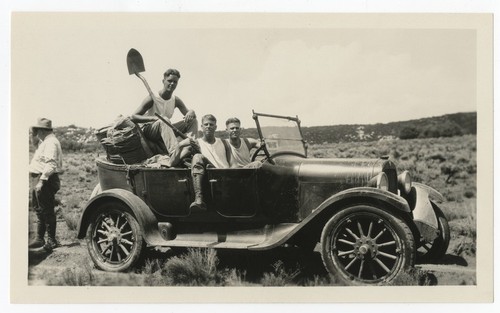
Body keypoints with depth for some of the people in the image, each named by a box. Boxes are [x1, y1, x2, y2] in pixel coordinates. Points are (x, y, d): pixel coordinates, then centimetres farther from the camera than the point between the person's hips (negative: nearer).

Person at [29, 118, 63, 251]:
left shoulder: (50, 142, -16)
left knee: (47, 211, -5)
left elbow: (50, 164, -24)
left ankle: (51, 241, 2)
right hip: (38, 180, 11)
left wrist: (42, 180, -28)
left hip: (46, 180, -11)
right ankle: (39, 239, 25)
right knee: (39, 210, 16)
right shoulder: (43, 142, 18)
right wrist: (33, 136, 16)